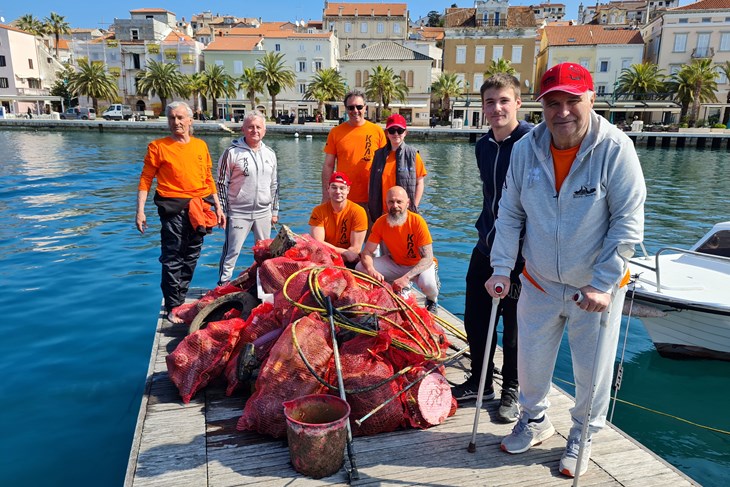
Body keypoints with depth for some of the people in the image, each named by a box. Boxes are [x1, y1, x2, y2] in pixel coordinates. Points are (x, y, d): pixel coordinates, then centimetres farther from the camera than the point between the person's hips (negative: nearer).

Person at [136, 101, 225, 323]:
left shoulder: (201, 146, 9)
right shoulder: (158, 146, -2)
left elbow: (209, 179, 15)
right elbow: (146, 180, -3)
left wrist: (218, 207, 12)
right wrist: (140, 210, -10)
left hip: (199, 208, 4)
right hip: (174, 208, -4)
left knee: (191, 258, 12)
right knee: (173, 260, -2)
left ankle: (180, 301, 27)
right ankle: (173, 308, 9)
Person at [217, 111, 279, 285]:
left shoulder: (270, 154, 9)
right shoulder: (232, 152, -5)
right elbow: (222, 184, -3)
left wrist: (275, 210, 14)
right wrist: (221, 211, -6)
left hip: (264, 213, 4)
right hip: (238, 213, -4)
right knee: (231, 252, -2)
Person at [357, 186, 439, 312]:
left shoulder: (417, 221, -24)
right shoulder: (381, 222, -13)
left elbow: (428, 258, -26)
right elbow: (367, 252, -11)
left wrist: (406, 278, -40)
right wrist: (371, 270, -34)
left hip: (420, 265, -4)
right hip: (395, 263, 4)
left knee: (426, 283, -37)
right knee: (360, 268, -13)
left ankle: (433, 300, 4)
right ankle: (398, 287, 8)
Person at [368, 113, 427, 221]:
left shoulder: (412, 155, -1)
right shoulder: (379, 155, 8)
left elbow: (420, 183, 0)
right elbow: (371, 183, 11)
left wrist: (413, 208, -6)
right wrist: (371, 206, 4)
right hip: (382, 213, 3)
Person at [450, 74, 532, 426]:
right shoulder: (483, 146, 9)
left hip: (521, 252, -7)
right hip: (487, 248, 7)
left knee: (515, 326, 8)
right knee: (475, 318, 15)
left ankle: (511, 391, 29)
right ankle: (480, 381, 35)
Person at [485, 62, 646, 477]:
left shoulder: (615, 149, -17)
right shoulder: (526, 149, -7)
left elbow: (628, 223, -15)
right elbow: (510, 215, -1)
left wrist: (603, 284, -20)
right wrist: (502, 269, -7)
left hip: (597, 288, -2)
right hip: (540, 283, 3)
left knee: (593, 371, 13)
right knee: (531, 361, 16)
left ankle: (582, 436, 41)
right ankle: (535, 421, 45)